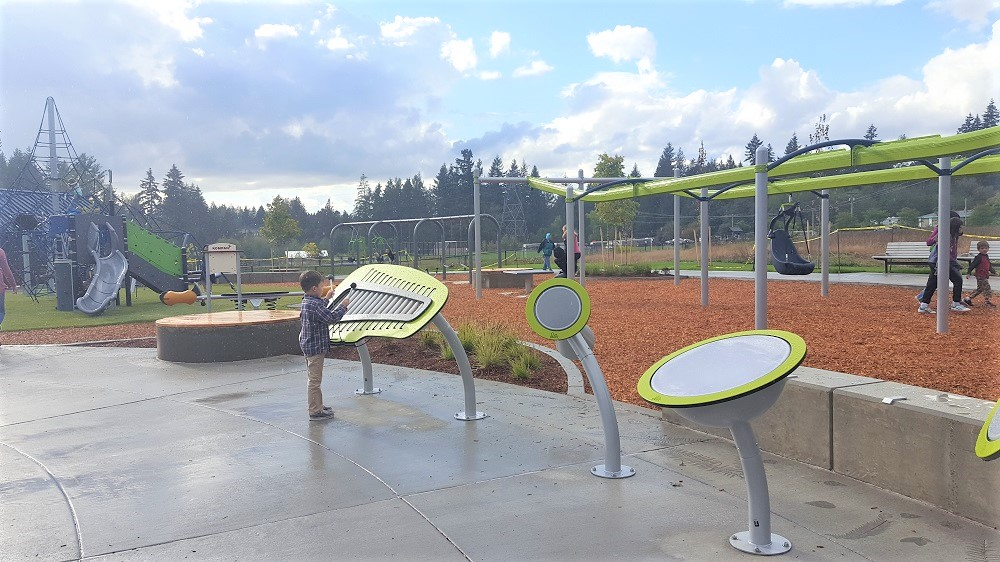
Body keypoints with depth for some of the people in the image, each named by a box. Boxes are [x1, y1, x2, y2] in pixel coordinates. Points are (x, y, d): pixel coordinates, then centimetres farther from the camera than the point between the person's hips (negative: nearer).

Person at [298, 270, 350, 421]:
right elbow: (331, 318, -24)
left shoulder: (307, 301, 9)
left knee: (314, 379, 19)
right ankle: (315, 412, 2)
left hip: (309, 346, 11)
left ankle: (318, 406, 31)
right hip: (315, 347, -11)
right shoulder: (314, 305, -23)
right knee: (315, 380, -4)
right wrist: (343, 306, -11)